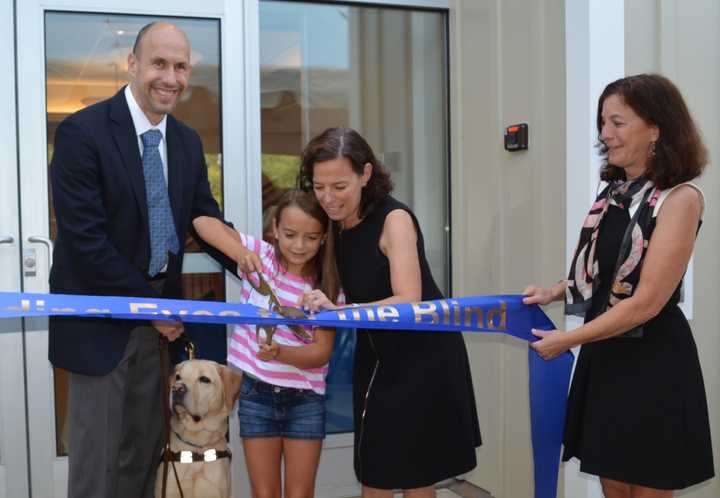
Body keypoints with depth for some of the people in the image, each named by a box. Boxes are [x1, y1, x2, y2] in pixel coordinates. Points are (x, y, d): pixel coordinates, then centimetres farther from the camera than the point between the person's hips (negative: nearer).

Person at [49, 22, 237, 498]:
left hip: (160, 315, 6)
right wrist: (147, 304, -15)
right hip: (101, 318, -6)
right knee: (96, 457, 5)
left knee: (145, 451, 16)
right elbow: (85, 239, -19)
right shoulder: (82, 132, -15)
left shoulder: (188, 141, 5)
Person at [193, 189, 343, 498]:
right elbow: (203, 221, -14)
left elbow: (322, 353, -11)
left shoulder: (328, 287, -5)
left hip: (305, 399, 0)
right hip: (256, 393, 0)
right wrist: (238, 251, -32)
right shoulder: (261, 255, -6)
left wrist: (278, 352, -30)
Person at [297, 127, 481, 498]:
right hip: (377, 357, 6)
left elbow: (409, 303, -29)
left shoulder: (394, 219, -22)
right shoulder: (335, 223, -2)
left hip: (424, 356, -6)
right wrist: (317, 306, -15)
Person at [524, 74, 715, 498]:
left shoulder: (680, 197, -15)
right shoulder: (615, 192, 6)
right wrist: (554, 292, 3)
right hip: (604, 355, 7)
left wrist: (567, 340, -14)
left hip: (653, 362, -7)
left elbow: (646, 302, -19)